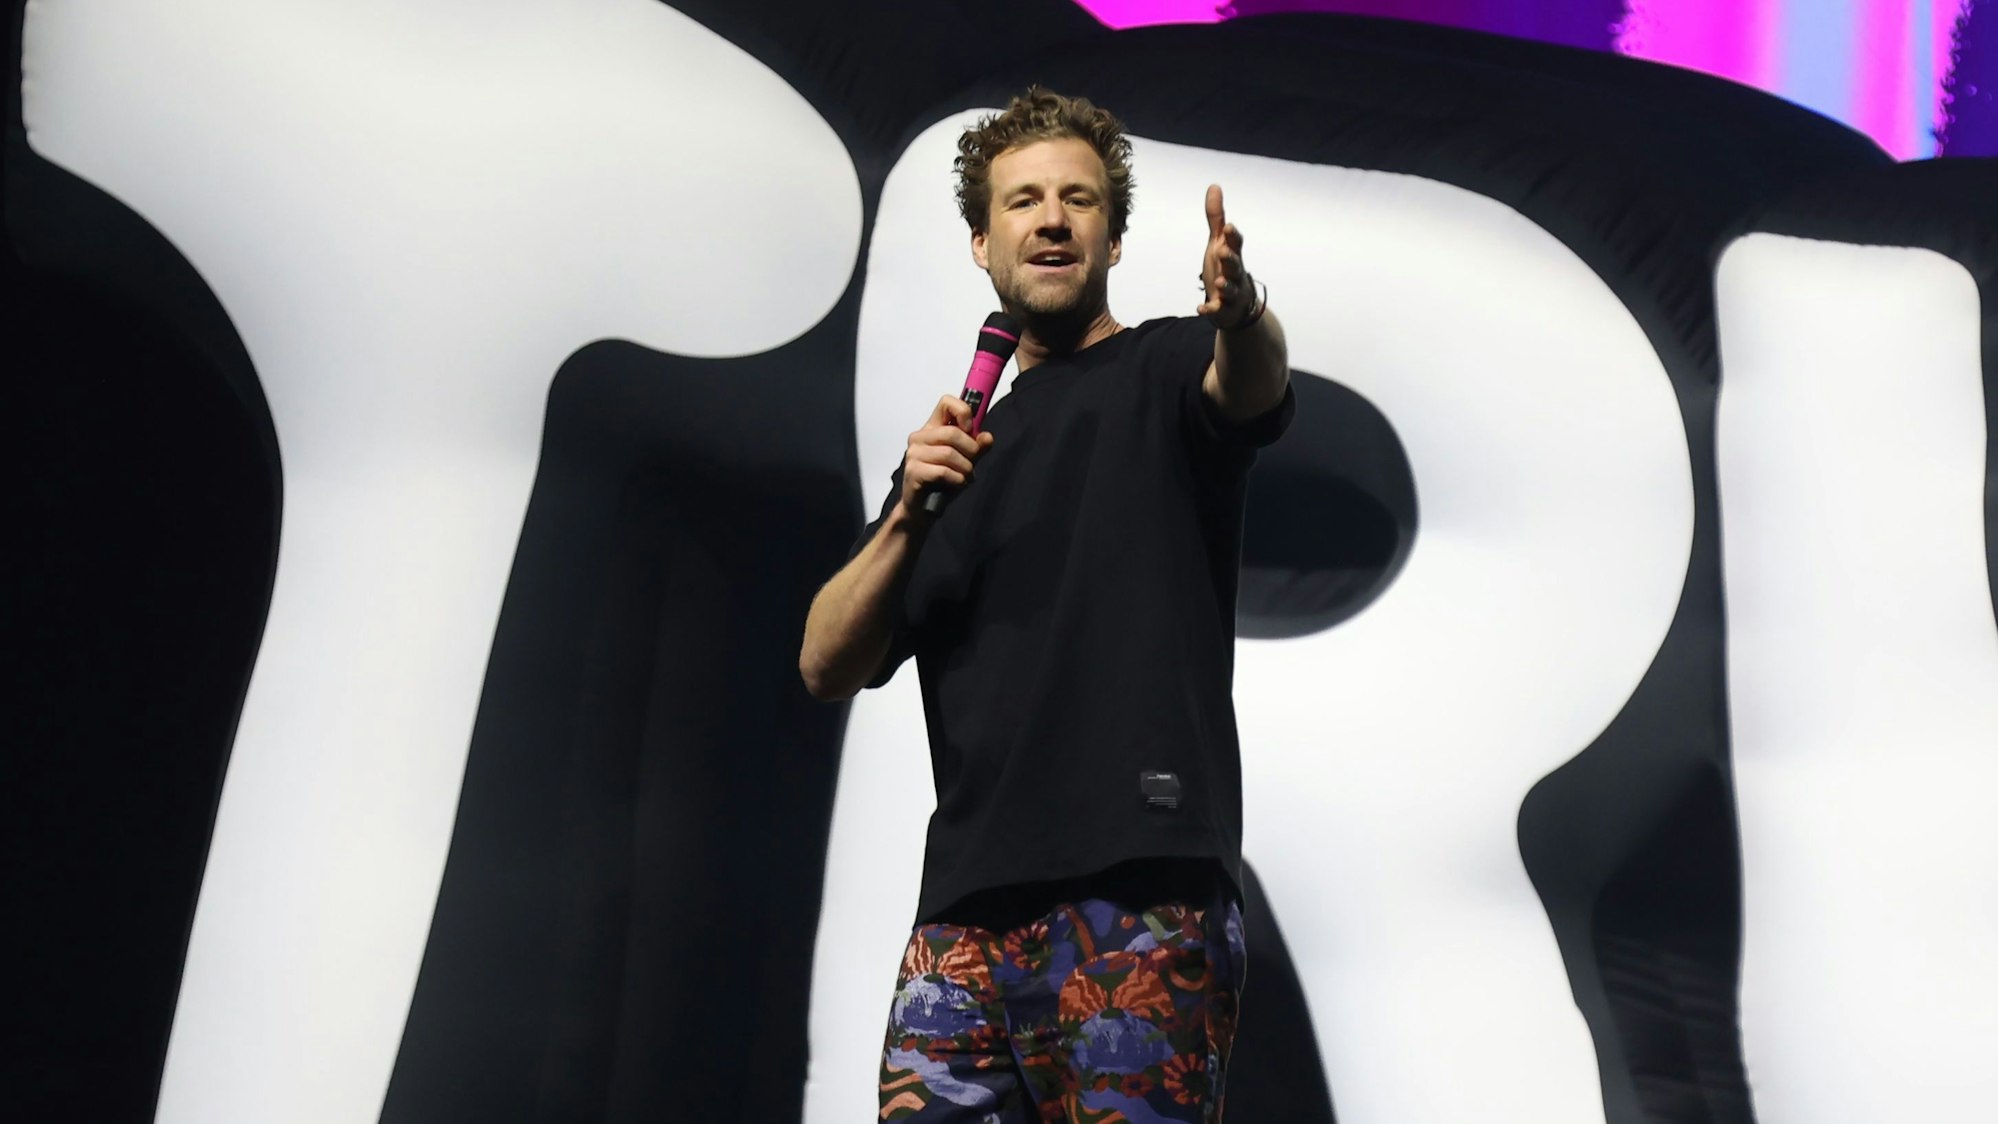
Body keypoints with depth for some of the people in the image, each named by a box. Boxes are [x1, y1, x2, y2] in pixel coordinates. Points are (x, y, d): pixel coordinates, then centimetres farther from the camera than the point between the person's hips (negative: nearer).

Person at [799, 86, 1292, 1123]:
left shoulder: (1162, 371, 7)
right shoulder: (959, 442, 21)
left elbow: (1252, 386, -18)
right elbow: (826, 667, 14)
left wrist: (1240, 312, -40)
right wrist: (908, 513, -1)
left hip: (1141, 898, -5)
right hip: (969, 905, 5)